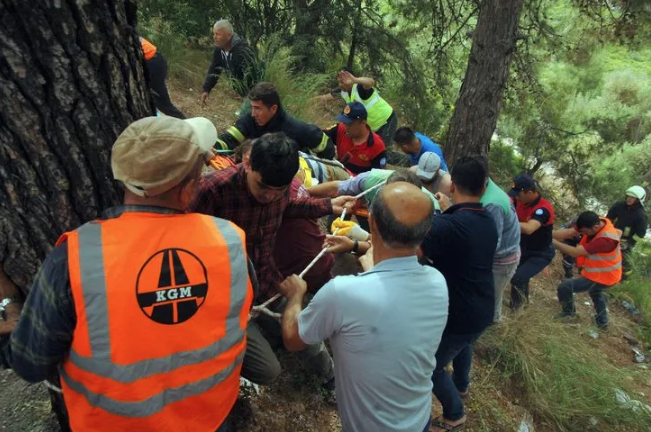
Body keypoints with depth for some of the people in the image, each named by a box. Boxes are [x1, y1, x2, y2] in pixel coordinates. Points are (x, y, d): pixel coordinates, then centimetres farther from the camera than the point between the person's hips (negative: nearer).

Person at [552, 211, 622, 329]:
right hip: (601, 272, 9)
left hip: (602, 277, -9)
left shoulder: (605, 239, -38)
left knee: (564, 287, -10)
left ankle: (569, 312, 18)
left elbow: (576, 252, -36)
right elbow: (569, 232, -18)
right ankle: (602, 321, 53)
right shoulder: (596, 222, -14)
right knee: (595, 292, 35)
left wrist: (552, 242, -32)